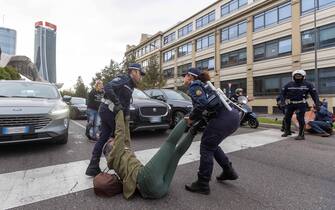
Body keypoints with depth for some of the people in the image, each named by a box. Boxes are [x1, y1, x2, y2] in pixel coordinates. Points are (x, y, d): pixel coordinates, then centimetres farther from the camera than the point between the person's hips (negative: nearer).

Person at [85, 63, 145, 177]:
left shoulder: (130, 86, 20)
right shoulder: (124, 79, -9)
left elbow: (126, 103, 16)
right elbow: (107, 87, -23)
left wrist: (126, 114, 3)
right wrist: (117, 103, -26)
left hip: (106, 111, 9)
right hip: (109, 110, -9)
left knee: (103, 138, 9)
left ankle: (93, 167, 16)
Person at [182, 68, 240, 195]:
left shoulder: (193, 85, -4)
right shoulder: (202, 84, 24)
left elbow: (202, 104, -21)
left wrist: (191, 118, -7)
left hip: (224, 118, -9)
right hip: (233, 116, 9)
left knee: (206, 147, 1)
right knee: (212, 145, 23)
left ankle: (202, 185, 12)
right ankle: (229, 171, 33)